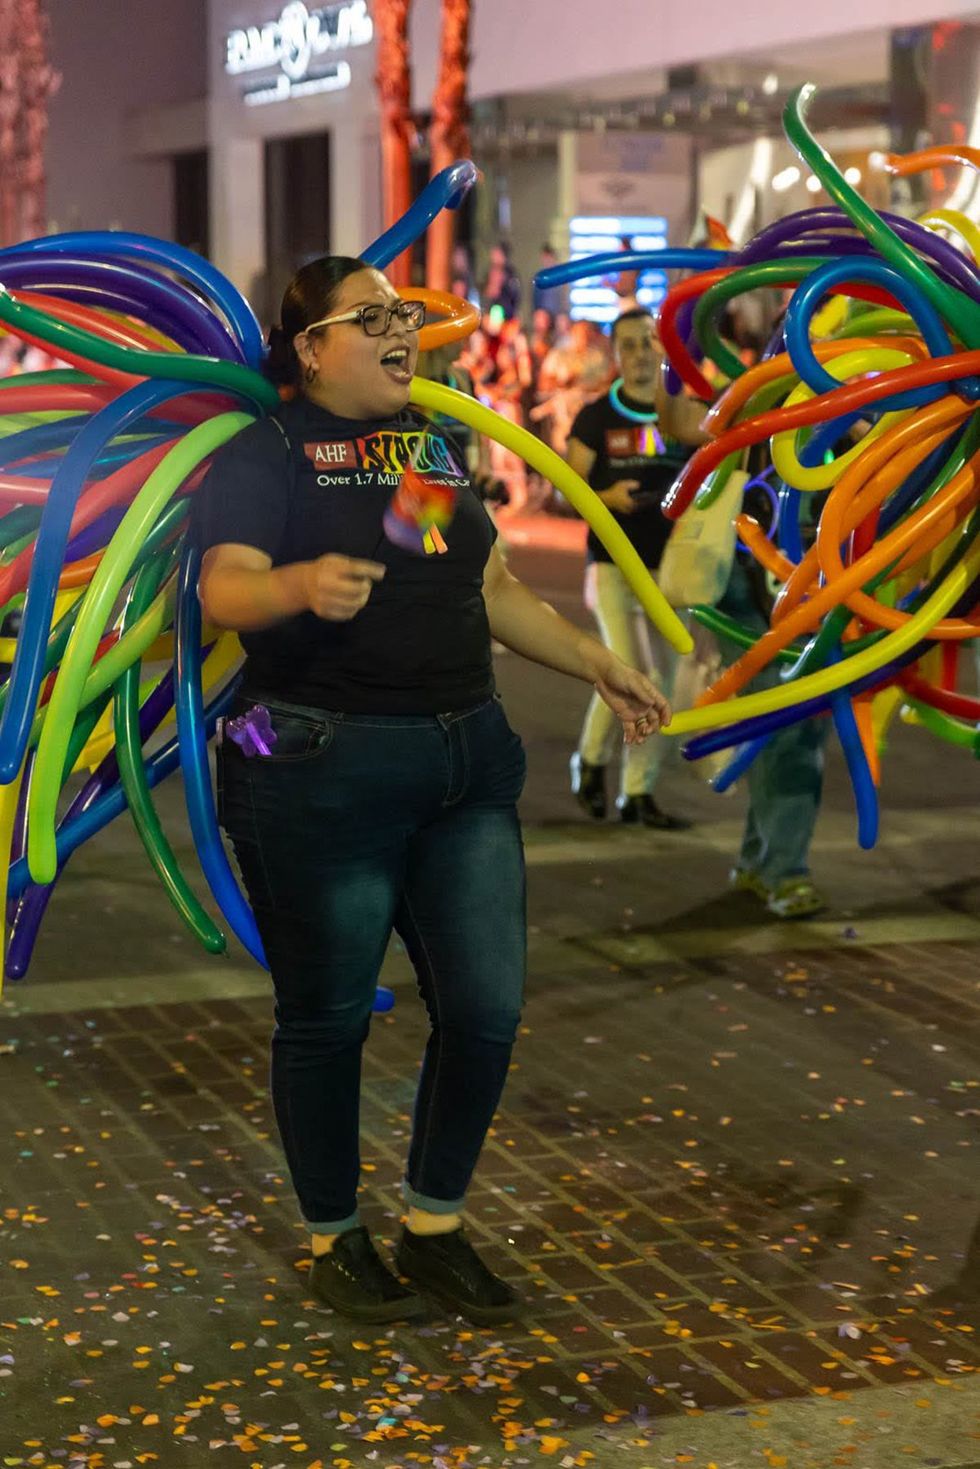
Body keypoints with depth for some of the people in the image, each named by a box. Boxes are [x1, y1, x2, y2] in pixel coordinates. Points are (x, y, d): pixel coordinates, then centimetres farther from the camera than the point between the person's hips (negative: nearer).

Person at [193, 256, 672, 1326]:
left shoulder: (436, 446, 16)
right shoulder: (268, 453, -5)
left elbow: (492, 591, 23)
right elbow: (223, 588, -19)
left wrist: (599, 667, 20)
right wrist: (303, 584, -40)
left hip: (465, 764, 6)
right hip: (320, 768, -6)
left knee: (486, 1007, 4)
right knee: (327, 1017, 4)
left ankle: (435, 1226, 23)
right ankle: (334, 1238, 23)